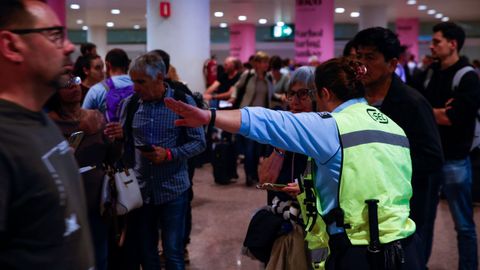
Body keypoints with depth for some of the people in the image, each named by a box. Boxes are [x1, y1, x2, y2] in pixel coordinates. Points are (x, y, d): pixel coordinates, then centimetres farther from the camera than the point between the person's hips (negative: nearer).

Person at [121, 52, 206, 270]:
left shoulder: (183, 102, -7)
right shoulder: (130, 103, 3)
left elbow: (199, 142, -7)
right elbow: (124, 142, 11)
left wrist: (169, 154, -18)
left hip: (173, 189, -3)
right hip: (140, 189, 3)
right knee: (144, 251, 15)